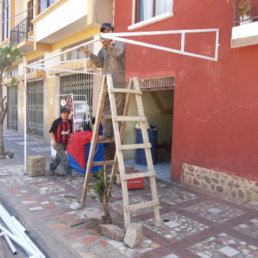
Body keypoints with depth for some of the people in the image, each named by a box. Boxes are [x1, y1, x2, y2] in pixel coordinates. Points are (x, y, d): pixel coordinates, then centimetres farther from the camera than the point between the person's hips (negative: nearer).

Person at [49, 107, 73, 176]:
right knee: (64, 158, -13)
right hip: (58, 143, -7)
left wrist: (70, 137, 4)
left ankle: (52, 169, 35)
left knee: (58, 158, 17)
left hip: (65, 143, 7)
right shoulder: (57, 122, -14)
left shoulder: (69, 122, 6)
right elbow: (51, 131, -12)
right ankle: (68, 173, -8)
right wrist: (53, 141, -20)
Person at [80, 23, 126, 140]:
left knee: (118, 107, -7)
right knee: (105, 107, 1)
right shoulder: (102, 49, 23)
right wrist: (90, 54, -6)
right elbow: (99, 63, 9)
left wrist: (107, 46, -35)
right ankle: (107, 133, 6)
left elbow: (117, 53, -16)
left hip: (118, 81, -6)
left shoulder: (120, 44, 7)